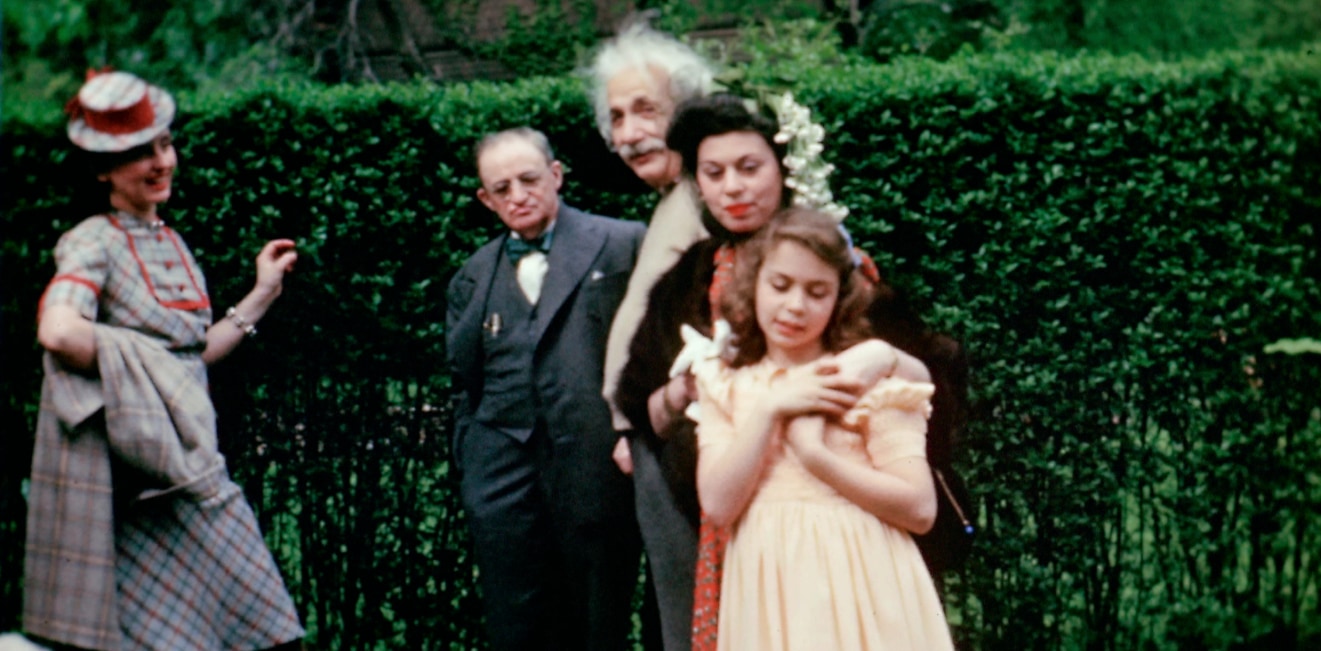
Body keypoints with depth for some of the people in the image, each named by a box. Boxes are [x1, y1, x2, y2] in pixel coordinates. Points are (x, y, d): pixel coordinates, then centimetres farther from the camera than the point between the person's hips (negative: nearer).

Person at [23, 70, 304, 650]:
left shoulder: (172, 243, 15)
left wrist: (262, 294, 18)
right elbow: (57, 332, -27)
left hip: (188, 465, 7)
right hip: (129, 476, -7)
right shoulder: (92, 243, -8)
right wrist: (135, 370, -14)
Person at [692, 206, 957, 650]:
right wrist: (769, 410, -9)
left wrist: (815, 454, -15)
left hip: (857, 594, -2)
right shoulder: (725, 386, 8)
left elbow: (919, 509, -9)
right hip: (769, 597, 2)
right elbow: (718, 505, -4)